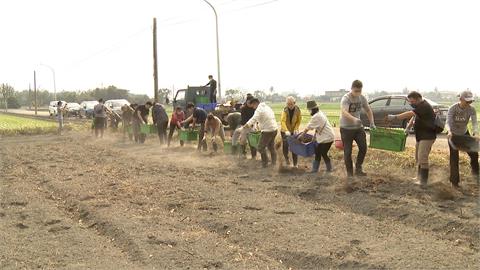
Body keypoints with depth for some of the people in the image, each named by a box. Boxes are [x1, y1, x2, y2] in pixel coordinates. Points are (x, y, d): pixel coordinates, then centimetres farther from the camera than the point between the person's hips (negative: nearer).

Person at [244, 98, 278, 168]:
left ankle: (265, 163, 5)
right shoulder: (267, 107, 15)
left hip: (267, 131, -10)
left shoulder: (259, 109, -15)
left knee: (261, 147, 0)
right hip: (274, 129, 10)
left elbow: (253, 119, -26)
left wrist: (244, 126, -29)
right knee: (271, 146, 23)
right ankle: (274, 162, 32)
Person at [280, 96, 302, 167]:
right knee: (285, 145, -4)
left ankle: (295, 164, 11)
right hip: (285, 131, -1)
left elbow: (299, 121, -2)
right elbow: (283, 121, -28)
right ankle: (286, 158, 23)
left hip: (294, 131, 1)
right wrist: (286, 130, -41)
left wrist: (296, 129, -17)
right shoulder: (285, 110, -18)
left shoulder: (297, 110, -12)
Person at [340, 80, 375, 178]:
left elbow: (368, 110, 13)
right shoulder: (346, 98, -20)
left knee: (363, 148, 1)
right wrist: (354, 119, -54)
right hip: (346, 128, -5)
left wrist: (372, 123, 3)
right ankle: (349, 172, 13)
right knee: (348, 151, 1)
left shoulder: (362, 98, -1)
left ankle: (358, 169, 17)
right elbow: (344, 112, -37)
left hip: (358, 127, 5)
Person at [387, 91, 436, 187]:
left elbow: (411, 114, -31)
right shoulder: (418, 106, 13)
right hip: (420, 136, 11)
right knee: (418, 158, 17)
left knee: (422, 158, -13)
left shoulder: (424, 106, -21)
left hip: (427, 137, -11)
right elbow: (413, 117, 13)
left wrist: (395, 117, -33)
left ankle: (423, 182, -10)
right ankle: (419, 177, 29)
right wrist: (408, 127, -3)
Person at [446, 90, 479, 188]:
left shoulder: (471, 109, -15)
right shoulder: (453, 108, -23)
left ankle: (475, 172, 34)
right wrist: (449, 131, -51)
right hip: (453, 135, -3)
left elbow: (474, 122, -22)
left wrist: (475, 132, -41)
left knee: (474, 153, 4)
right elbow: (449, 121, -31)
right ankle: (454, 181, 8)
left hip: (464, 134, 3)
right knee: (454, 158, -2)